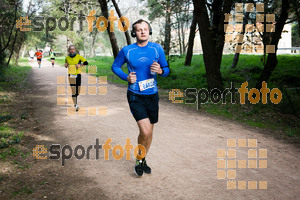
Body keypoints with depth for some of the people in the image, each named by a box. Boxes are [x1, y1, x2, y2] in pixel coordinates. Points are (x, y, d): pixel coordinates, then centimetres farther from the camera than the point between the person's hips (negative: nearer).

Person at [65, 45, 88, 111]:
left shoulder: (79, 56, -2)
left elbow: (86, 62, -7)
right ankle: (75, 105, -3)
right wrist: (66, 65, 1)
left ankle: (75, 98, 39)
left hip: (78, 75, 0)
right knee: (73, 91, -9)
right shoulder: (67, 58, 5)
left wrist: (80, 64, -22)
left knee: (78, 92, 7)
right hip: (71, 75, 0)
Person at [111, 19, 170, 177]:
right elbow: (115, 66, 10)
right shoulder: (127, 50, -4)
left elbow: (166, 69, 7)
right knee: (145, 131, -16)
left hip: (152, 95, 3)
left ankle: (143, 160, 37)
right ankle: (139, 160, 11)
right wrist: (126, 77, -8)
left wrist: (160, 70, -17)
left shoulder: (157, 49, 0)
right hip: (135, 96, -3)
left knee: (149, 131, 13)